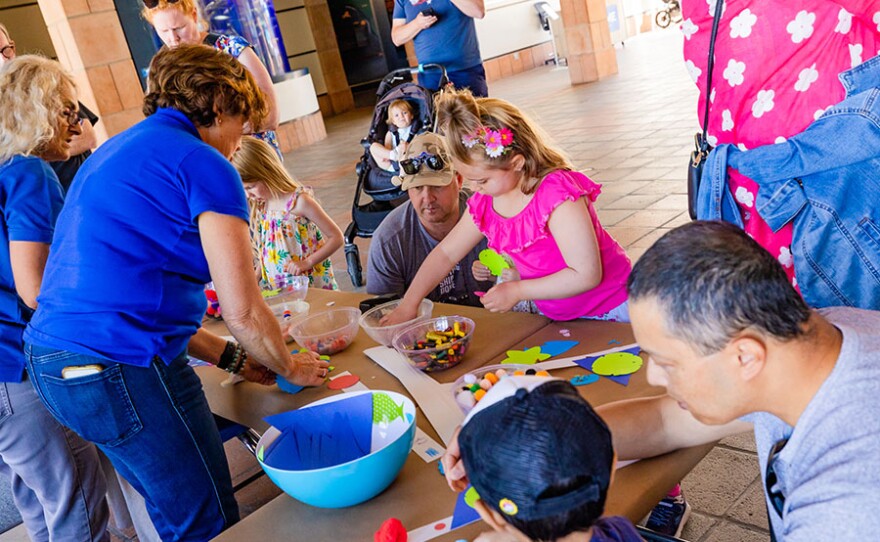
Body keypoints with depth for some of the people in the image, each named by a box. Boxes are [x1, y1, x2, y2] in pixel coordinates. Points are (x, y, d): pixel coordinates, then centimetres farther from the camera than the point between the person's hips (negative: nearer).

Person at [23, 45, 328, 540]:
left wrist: (232, 358, 19)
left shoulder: (114, 153, 18)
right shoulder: (205, 165, -10)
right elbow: (243, 311, -12)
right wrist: (290, 368, 9)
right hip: (125, 373, -10)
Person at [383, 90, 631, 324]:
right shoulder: (485, 202, -4)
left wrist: (516, 291, -21)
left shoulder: (558, 194, -27)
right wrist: (406, 307, 3)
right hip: (554, 316, 6)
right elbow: (445, 254, 7)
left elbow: (587, 275, -27)